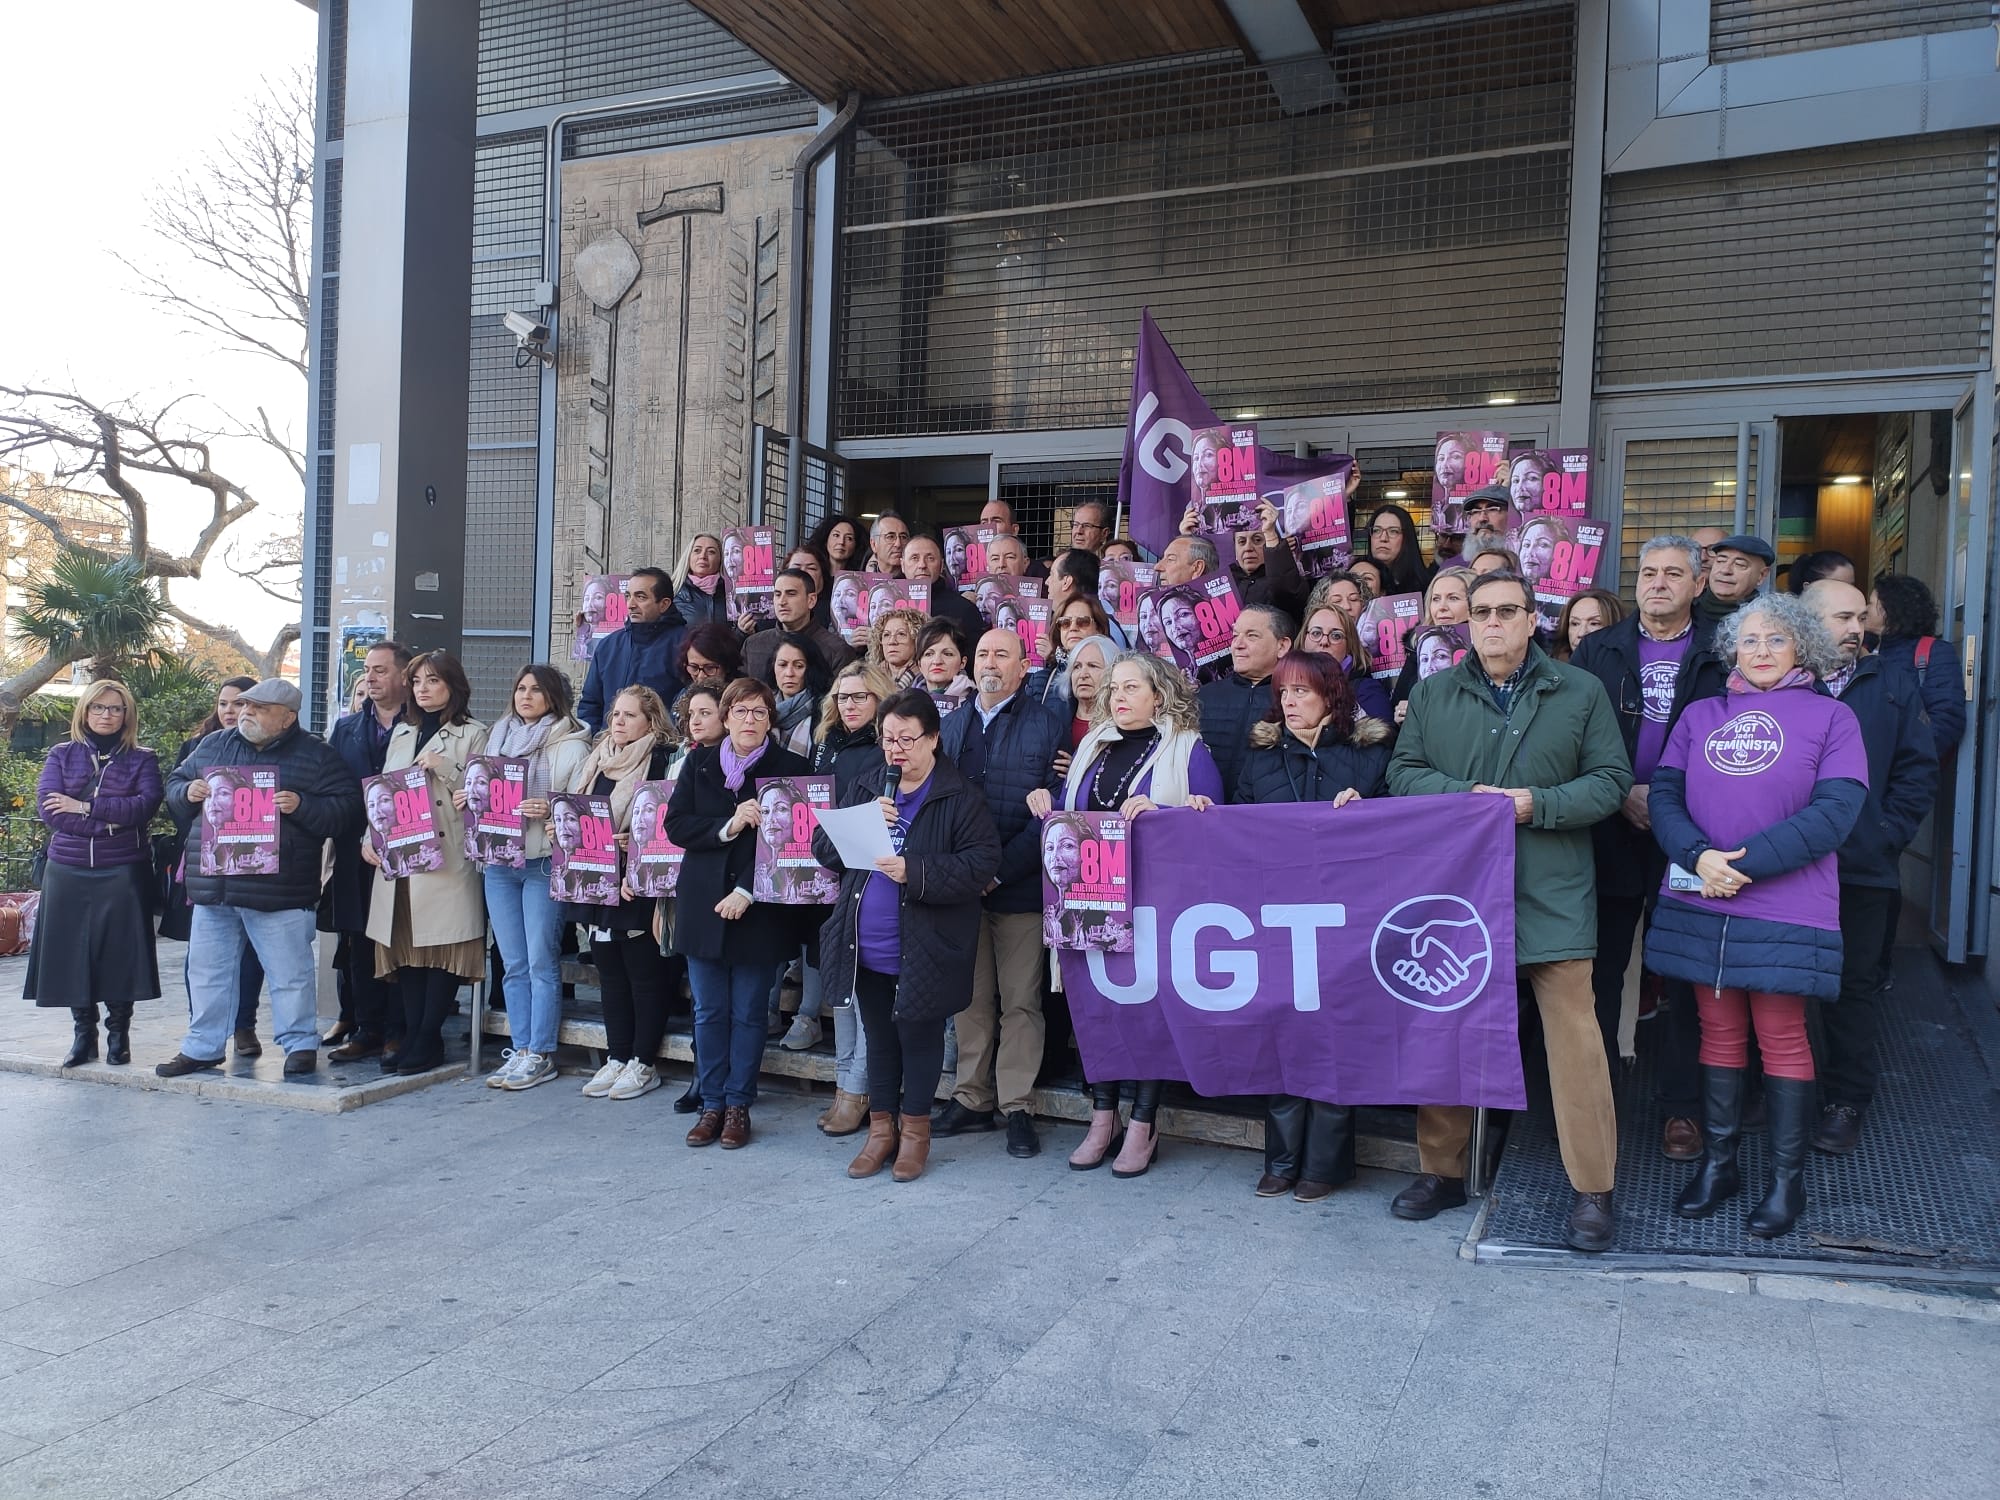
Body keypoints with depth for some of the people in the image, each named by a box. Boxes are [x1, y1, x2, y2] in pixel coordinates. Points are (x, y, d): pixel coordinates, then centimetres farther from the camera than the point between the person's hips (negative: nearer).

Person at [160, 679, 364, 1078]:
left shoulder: (316, 756, -2)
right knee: (207, 969, 13)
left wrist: (301, 806, -21)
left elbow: (346, 810, -7)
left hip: (279, 893, -5)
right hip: (213, 887, 5)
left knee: (290, 973, 3)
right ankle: (201, 1047, 26)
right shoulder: (213, 746, 13)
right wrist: (187, 792, -2)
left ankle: (300, 1044, 16)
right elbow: (174, 784, 21)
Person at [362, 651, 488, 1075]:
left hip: (447, 859, -5)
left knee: (443, 945, -4)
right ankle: (411, 1036, 11)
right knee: (405, 945, 5)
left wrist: (443, 767, -14)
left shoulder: (472, 734, 3)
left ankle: (429, 1038, 3)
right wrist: (370, 837, 4)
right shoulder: (403, 733, 19)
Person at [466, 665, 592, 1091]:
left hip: (544, 862, -6)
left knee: (541, 962, -3)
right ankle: (520, 1050, 15)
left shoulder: (571, 745, -3)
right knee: (513, 964, 9)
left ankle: (540, 1054, 5)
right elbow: (480, 790, 24)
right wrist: (466, 799, 3)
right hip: (498, 862, 6)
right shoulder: (497, 737, 16)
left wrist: (550, 810, -25)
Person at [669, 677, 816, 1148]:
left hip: (759, 911, -3)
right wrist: (727, 827, -16)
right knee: (709, 1011, 8)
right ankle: (711, 1103, 19)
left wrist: (747, 892, -14)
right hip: (703, 906, 3)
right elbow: (676, 825, 0)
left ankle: (738, 1105, 16)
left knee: (748, 1013, 4)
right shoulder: (700, 763, 9)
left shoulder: (792, 768, -2)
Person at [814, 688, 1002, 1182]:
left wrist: (915, 873, -26)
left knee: (918, 1036, 9)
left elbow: (981, 863, -18)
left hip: (923, 950, -5)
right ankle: (882, 1127, 30)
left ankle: (915, 1128, 26)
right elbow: (824, 848, 4)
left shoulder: (960, 799, -9)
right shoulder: (864, 790, 9)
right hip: (866, 948, 5)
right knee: (879, 1036, 16)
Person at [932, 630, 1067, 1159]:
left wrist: (1001, 869, -14)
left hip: (1019, 887, -4)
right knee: (970, 999, 10)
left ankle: (1017, 1108, 10)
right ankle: (971, 1100, 19)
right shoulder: (951, 725, 14)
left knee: (1020, 1001, 2)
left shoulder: (1047, 727, -1)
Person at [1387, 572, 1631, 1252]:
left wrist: (1537, 805, -13)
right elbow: (1404, 772, 6)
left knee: (1574, 1036, -4)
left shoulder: (1580, 692, 6)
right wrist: (1465, 795, -12)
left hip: (1552, 896, -2)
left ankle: (1593, 1189, 8)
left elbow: (1611, 779, 2)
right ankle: (1442, 1170, 23)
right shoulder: (1432, 694, 10)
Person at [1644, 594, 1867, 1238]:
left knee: (1781, 1040, 3)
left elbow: (1834, 812, -9)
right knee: (1719, 1034, 10)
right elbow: (1663, 793, 3)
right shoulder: (1700, 716, 12)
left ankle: (1786, 1178, 16)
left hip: (1784, 910, -3)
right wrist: (1698, 857, -16)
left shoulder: (1831, 717, 2)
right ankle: (1717, 1163, 21)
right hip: (1699, 905, 3)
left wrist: (1741, 863, -16)